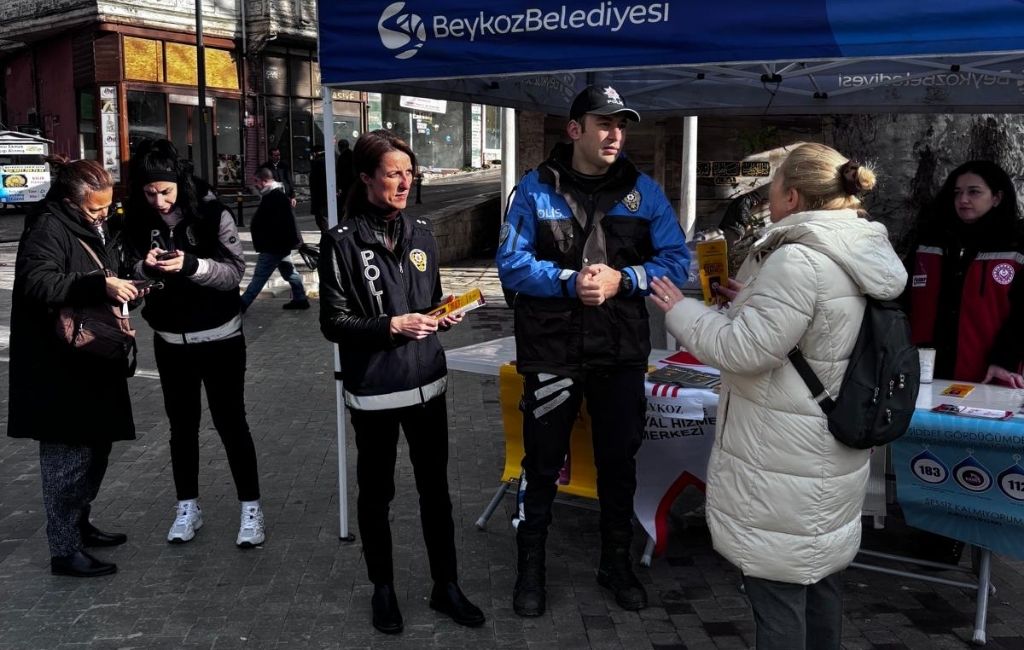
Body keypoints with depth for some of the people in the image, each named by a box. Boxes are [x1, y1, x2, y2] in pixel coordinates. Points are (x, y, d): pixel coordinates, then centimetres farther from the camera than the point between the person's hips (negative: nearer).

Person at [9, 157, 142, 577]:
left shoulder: (94, 227, 13)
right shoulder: (48, 229, -15)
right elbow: (38, 283, -28)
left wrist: (126, 287, 5)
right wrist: (101, 286, -33)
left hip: (93, 361, 9)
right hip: (59, 366, -9)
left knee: (97, 446, 18)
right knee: (67, 454, -3)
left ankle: (78, 524, 35)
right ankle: (65, 552, 8)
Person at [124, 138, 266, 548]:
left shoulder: (213, 215, -12)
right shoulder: (138, 223, -3)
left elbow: (235, 271, -14)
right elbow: (131, 278, 1)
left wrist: (191, 265, -30)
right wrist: (145, 268, -21)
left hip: (220, 338, -3)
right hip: (170, 341, 3)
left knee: (230, 422, 2)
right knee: (182, 424, 14)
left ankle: (251, 508, 13)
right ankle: (187, 507, 27)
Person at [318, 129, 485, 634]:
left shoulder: (421, 233, 5)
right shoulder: (342, 241, -10)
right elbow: (334, 323, -11)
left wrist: (443, 318, -5)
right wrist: (391, 326, -22)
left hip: (427, 383, 5)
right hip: (374, 391, -4)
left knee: (436, 489, 13)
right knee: (376, 494, 12)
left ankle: (446, 586, 29)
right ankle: (383, 589, 31)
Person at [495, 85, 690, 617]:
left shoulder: (643, 190, 2)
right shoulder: (536, 188, -4)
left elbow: (676, 259, -2)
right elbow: (511, 264, -9)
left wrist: (621, 280, -17)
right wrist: (570, 282, -21)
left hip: (621, 352, 2)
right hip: (551, 351, -2)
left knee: (618, 460, 16)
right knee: (542, 462, 10)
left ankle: (616, 562, 36)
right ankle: (530, 566, 29)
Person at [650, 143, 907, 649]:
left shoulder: (799, 261, -23)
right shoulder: (865, 259, 7)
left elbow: (744, 349, -22)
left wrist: (680, 310, -9)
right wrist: (755, 301, 17)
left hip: (785, 463, -9)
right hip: (830, 455, 9)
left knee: (778, 589, 4)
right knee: (821, 580, 21)